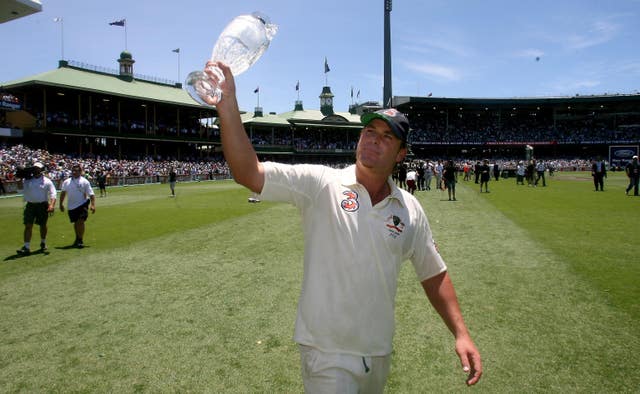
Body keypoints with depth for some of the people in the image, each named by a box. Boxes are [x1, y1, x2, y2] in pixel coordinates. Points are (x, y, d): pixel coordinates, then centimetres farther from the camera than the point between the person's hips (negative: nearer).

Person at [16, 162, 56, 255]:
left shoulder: (47, 181, -1)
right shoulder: (27, 180, 5)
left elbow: (52, 194, -6)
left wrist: (52, 205, -22)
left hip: (42, 205, -1)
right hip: (30, 205, 1)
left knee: (43, 225, 11)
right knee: (28, 226, -5)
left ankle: (43, 243, 32)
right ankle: (26, 247, -5)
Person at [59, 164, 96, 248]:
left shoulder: (84, 182, -3)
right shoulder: (66, 182, 8)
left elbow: (91, 194, -7)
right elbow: (63, 193, 20)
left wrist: (93, 205, -15)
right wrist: (61, 204, 18)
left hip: (82, 205, -4)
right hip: (71, 206, 4)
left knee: (80, 222, -11)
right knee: (75, 223, 14)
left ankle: (80, 240, -2)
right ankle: (77, 239, 32)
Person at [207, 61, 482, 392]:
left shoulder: (410, 209, 0)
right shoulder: (320, 184, -12)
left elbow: (434, 274, 7)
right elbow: (249, 173, -22)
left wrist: (461, 333, 1)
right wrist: (228, 106, -34)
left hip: (379, 353, 5)